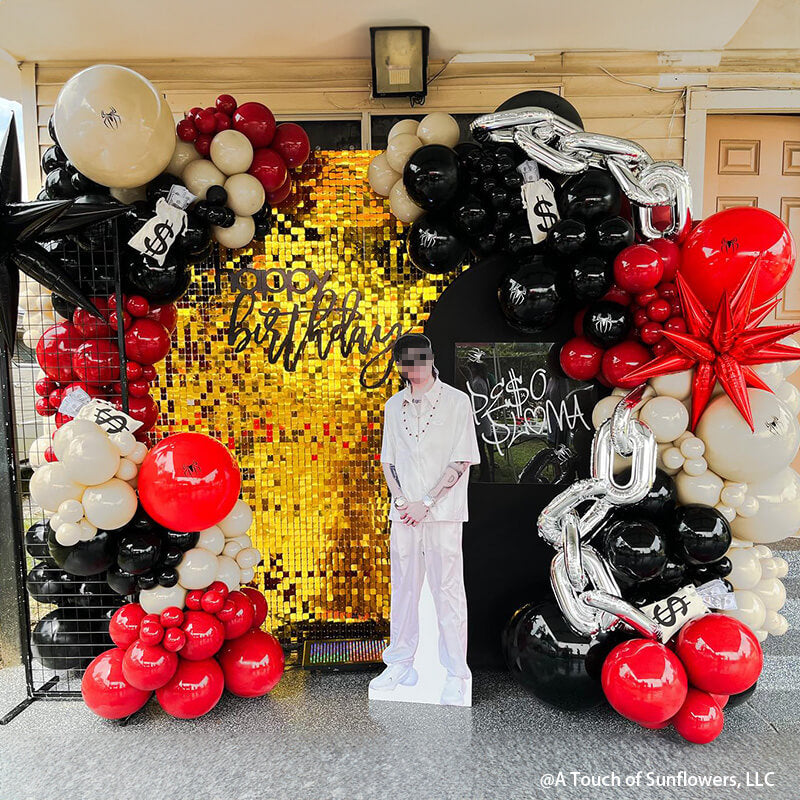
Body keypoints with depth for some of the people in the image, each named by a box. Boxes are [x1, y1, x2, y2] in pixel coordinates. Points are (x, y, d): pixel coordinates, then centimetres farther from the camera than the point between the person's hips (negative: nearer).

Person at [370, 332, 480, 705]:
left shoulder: (456, 401, -4)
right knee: (403, 589, 13)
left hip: (441, 512, -4)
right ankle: (401, 665, 29)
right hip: (404, 513, 5)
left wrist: (426, 503, -12)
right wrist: (400, 500, -2)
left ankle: (456, 675, 18)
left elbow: (461, 462, -8)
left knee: (448, 591, 2)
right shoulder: (394, 405, 10)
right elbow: (388, 460, 13)